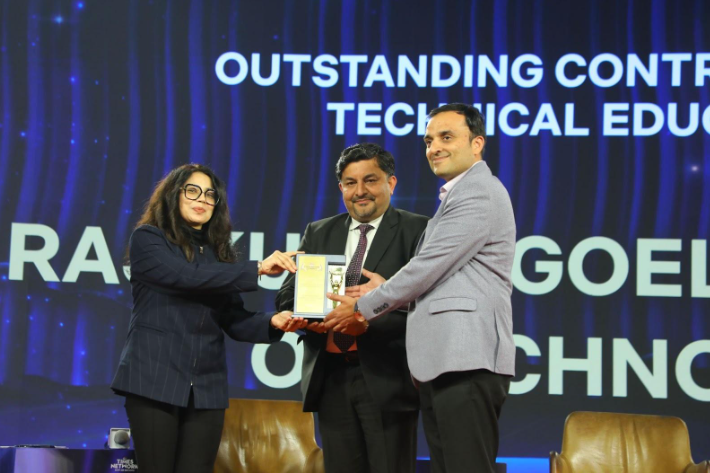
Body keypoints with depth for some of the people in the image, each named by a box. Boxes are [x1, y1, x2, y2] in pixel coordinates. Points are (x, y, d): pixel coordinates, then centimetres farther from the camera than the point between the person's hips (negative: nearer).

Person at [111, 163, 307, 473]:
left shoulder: (218, 252, 15)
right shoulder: (148, 239, 0)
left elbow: (234, 319, 8)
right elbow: (186, 276, -18)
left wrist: (272, 323, -13)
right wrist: (257, 269, -18)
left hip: (206, 388, 4)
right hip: (155, 379, -4)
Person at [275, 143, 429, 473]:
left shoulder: (417, 231, 0)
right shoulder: (318, 233, 15)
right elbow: (287, 297, 11)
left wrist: (371, 321, -24)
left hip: (387, 379, -4)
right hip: (330, 378, 5)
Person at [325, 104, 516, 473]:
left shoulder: (479, 193, -9)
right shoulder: (457, 196, 25)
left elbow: (427, 268, -13)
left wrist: (364, 307, -1)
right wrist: (386, 289, 8)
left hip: (467, 359, -10)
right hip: (441, 360, 10)